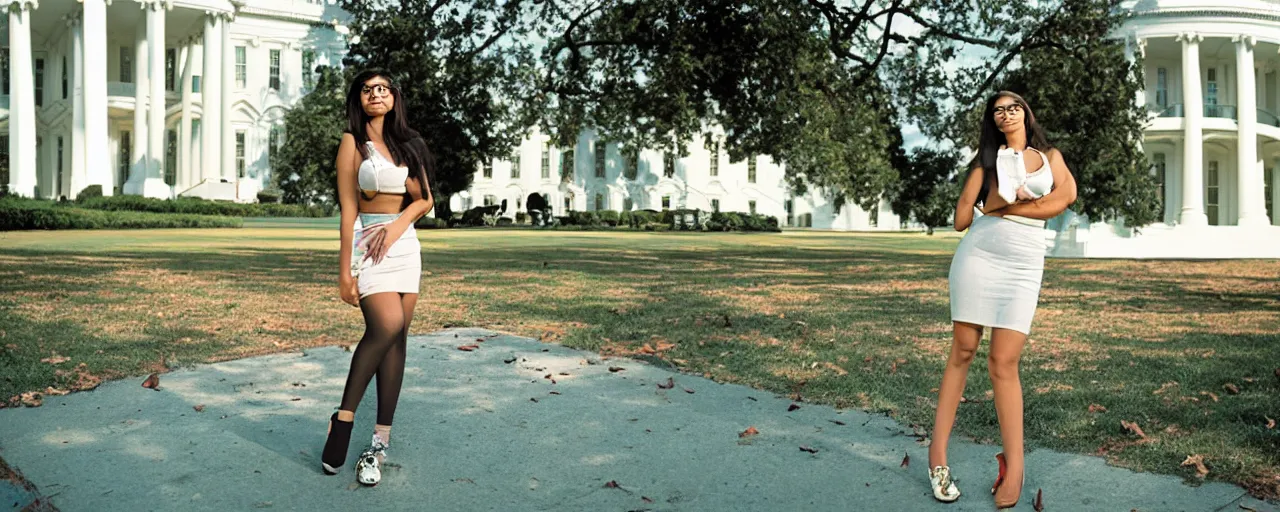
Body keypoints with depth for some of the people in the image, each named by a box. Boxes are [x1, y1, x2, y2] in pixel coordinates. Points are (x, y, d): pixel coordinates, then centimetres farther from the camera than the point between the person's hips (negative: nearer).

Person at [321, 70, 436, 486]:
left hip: (405, 244, 6)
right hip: (368, 243, -6)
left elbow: (425, 199, 12)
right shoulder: (353, 143, 1)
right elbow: (348, 209, -5)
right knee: (387, 327, -26)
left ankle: (379, 444, 2)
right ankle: (344, 417, -9)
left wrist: (398, 224, -9)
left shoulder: (406, 143, 15)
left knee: (397, 338, -1)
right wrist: (345, 270, -11)